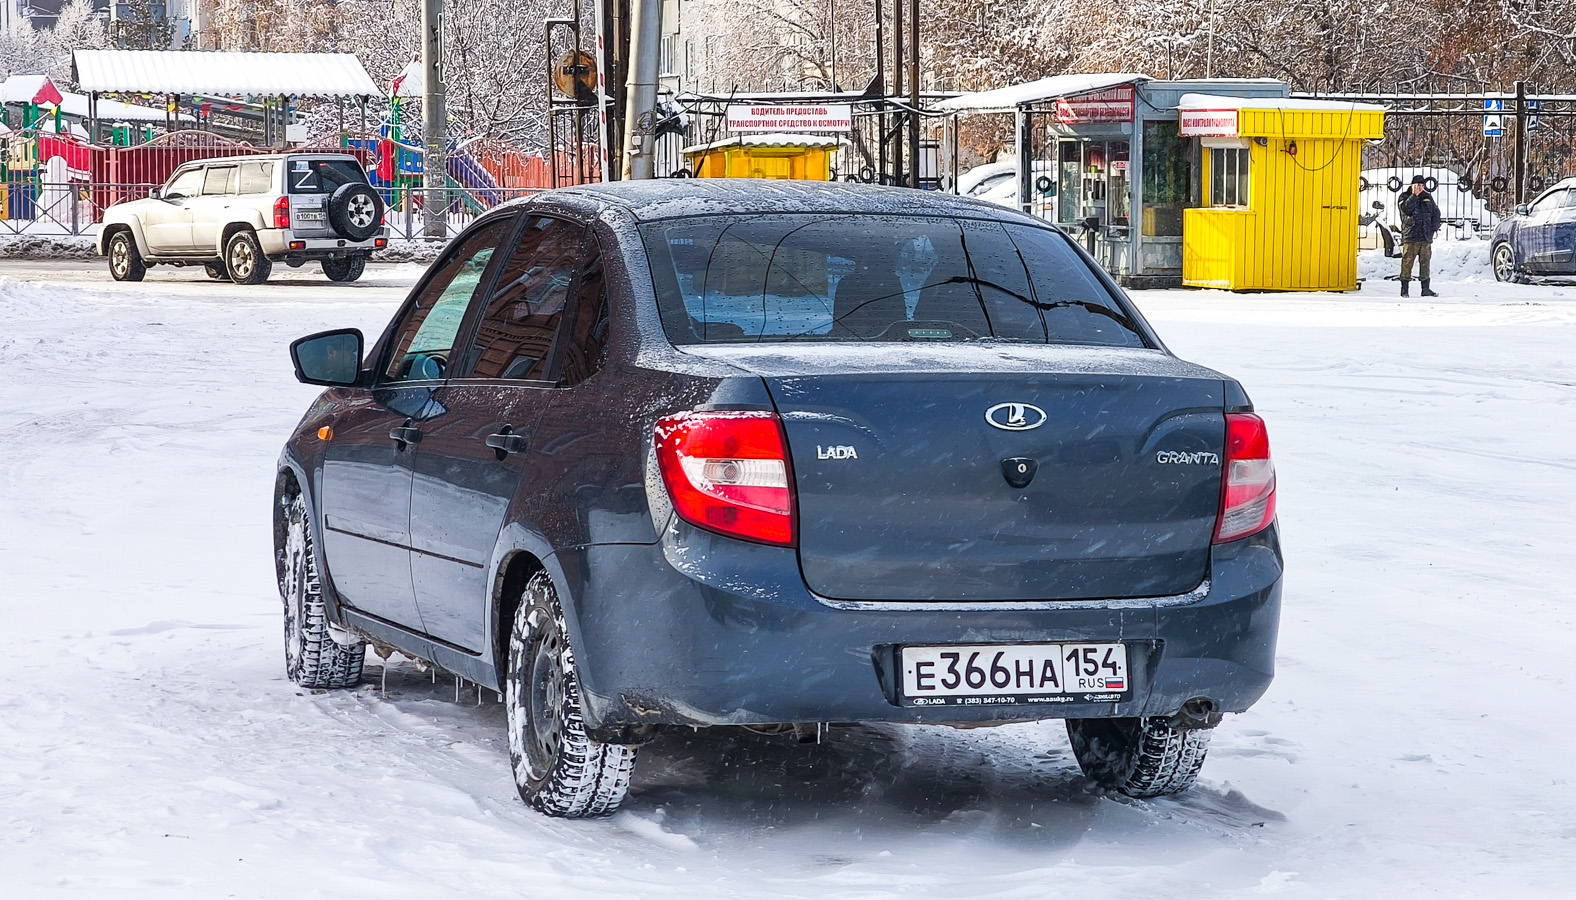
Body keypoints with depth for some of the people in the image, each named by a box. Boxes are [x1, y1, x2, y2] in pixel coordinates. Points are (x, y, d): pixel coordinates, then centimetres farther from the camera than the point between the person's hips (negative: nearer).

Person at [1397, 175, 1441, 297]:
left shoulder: (1428, 197, 15)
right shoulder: (1405, 197, 3)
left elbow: (1436, 212, 18)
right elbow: (1406, 209, -17)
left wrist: (1434, 228, 7)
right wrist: (1414, 195, -17)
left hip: (1426, 236, 4)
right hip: (1410, 236, -4)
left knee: (1425, 262, 6)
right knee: (1407, 262, -5)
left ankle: (1425, 289, 10)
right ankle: (1404, 289, 0)